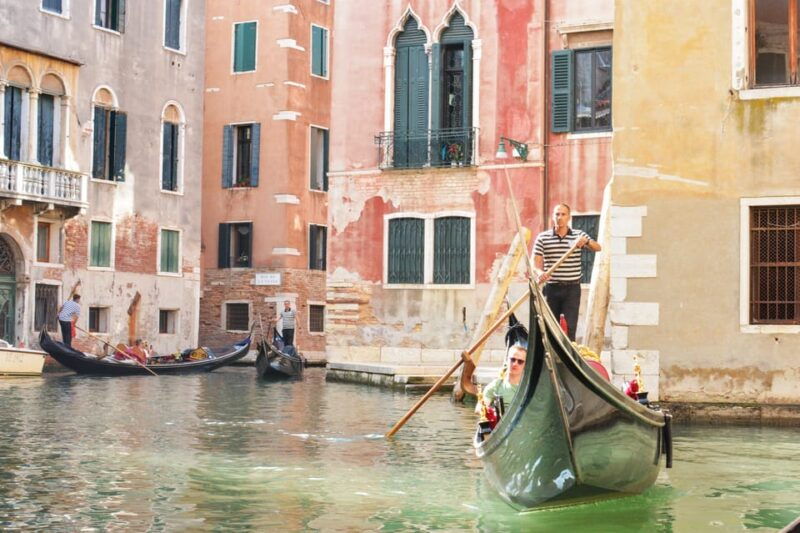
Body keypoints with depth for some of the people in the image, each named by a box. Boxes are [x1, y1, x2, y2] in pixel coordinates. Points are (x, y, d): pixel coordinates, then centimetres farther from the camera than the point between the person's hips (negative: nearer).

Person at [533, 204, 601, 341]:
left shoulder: (578, 235, 7)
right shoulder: (543, 238, 4)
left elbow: (598, 248, -3)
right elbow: (536, 260, 0)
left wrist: (586, 241, -24)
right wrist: (540, 272, -21)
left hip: (572, 288, -1)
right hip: (551, 287, 1)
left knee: (569, 327, -6)